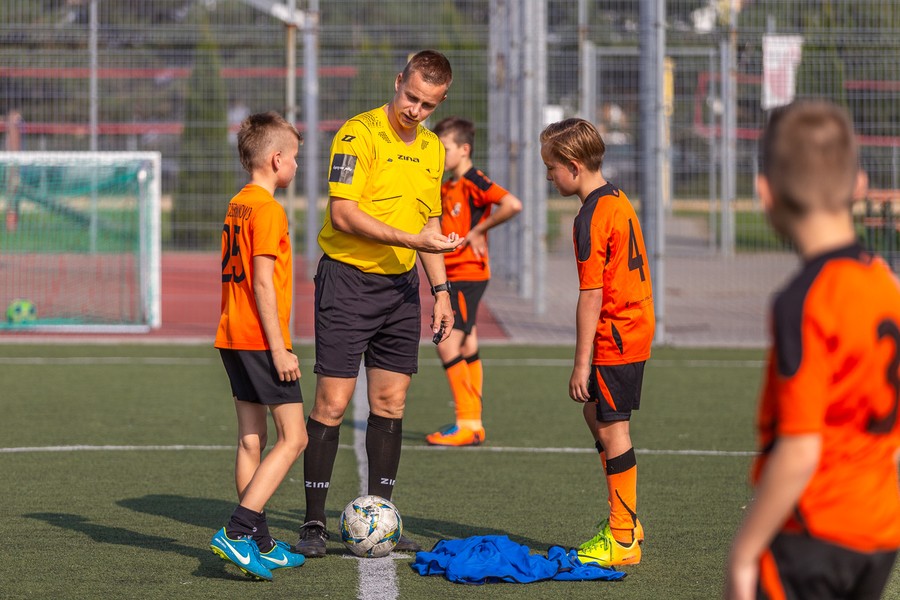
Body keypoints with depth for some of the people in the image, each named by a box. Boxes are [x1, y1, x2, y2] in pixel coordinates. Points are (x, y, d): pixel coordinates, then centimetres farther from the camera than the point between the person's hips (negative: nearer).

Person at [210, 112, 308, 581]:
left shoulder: (236, 206, 14)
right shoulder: (268, 210, -14)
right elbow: (263, 283, -18)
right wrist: (279, 349, -17)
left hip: (232, 339, 9)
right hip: (261, 340, -9)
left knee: (251, 440, 10)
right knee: (293, 438, -6)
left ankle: (259, 545, 12)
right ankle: (237, 532, -16)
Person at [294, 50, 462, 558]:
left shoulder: (432, 148, 12)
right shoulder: (360, 134, -11)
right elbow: (344, 213, -19)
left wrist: (440, 289, 15)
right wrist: (411, 240, -24)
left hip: (401, 285, 7)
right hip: (348, 279, -6)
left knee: (391, 402, 6)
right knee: (334, 402, -7)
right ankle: (315, 523, 0)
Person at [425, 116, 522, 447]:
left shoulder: (474, 182, -13)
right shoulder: (447, 187, 15)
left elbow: (513, 205, -28)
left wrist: (478, 230, -20)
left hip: (468, 276, -10)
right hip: (453, 277, 10)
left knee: (448, 345, -13)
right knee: (466, 350, 10)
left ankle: (466, 425, -11)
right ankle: (473, 424, 13)